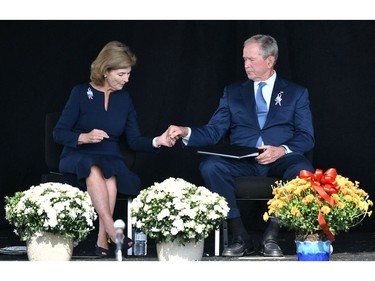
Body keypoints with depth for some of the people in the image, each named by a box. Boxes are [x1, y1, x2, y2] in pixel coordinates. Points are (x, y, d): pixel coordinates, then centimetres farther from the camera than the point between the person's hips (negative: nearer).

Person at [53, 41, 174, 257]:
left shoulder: (124, 99, 10)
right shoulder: (82, 93, -1)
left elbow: (134, 140, 9)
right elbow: (58, 133, -2)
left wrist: (156, 142, -10)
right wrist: (84, 137, -19)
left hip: (110, 159, 3)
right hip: (77, 157, -3)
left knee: (110, 172, -34)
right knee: (94, 169, -38)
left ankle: (103, 239, -34)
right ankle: (113, 232, -42)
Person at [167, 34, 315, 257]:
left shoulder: (296, 93, 15)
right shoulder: (233, 92, 20)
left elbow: (306, 137, 5)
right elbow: (213, 132, 12)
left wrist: (282, 150, -16)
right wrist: (186, 132, -8)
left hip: (281, 160, -2)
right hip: (242, 161, 2)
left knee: (302, 170, -36)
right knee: (210, 166, -30)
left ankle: (271, 236, -22)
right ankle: (240, 237, -23)